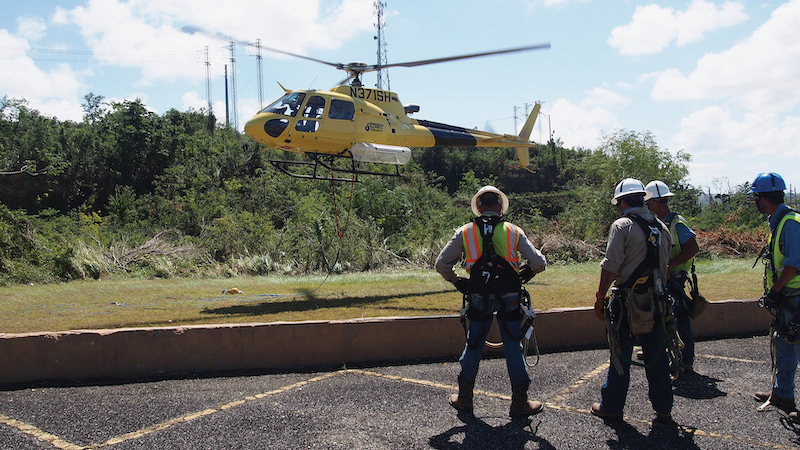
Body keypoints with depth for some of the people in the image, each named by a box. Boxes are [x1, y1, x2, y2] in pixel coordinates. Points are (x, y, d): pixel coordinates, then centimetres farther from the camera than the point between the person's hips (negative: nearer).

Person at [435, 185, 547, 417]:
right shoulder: (514, 231, 1)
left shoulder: (464, 232, 2)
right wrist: (526, 272, 18)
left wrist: (457, 282, 16)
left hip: (479, 298, 1)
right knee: (514, 347, 10)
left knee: (473, 345, 15)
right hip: (509, 298, -1)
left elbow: (441, 264, 3)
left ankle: (464, 398, 26)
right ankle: (519, 402, 18)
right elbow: (539, 263, -1)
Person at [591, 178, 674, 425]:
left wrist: (600, 298, -8)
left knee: (620, 355, 4)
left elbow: (610, 267, -15)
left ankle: (611, 406, 16)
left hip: (627, 301, -5)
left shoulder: (622, 226, -10)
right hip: (655, 301, 6)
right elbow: (665, 265, 13)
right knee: (656, 355, 12)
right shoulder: (661, 228, 10)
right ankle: (663, 410, 18)